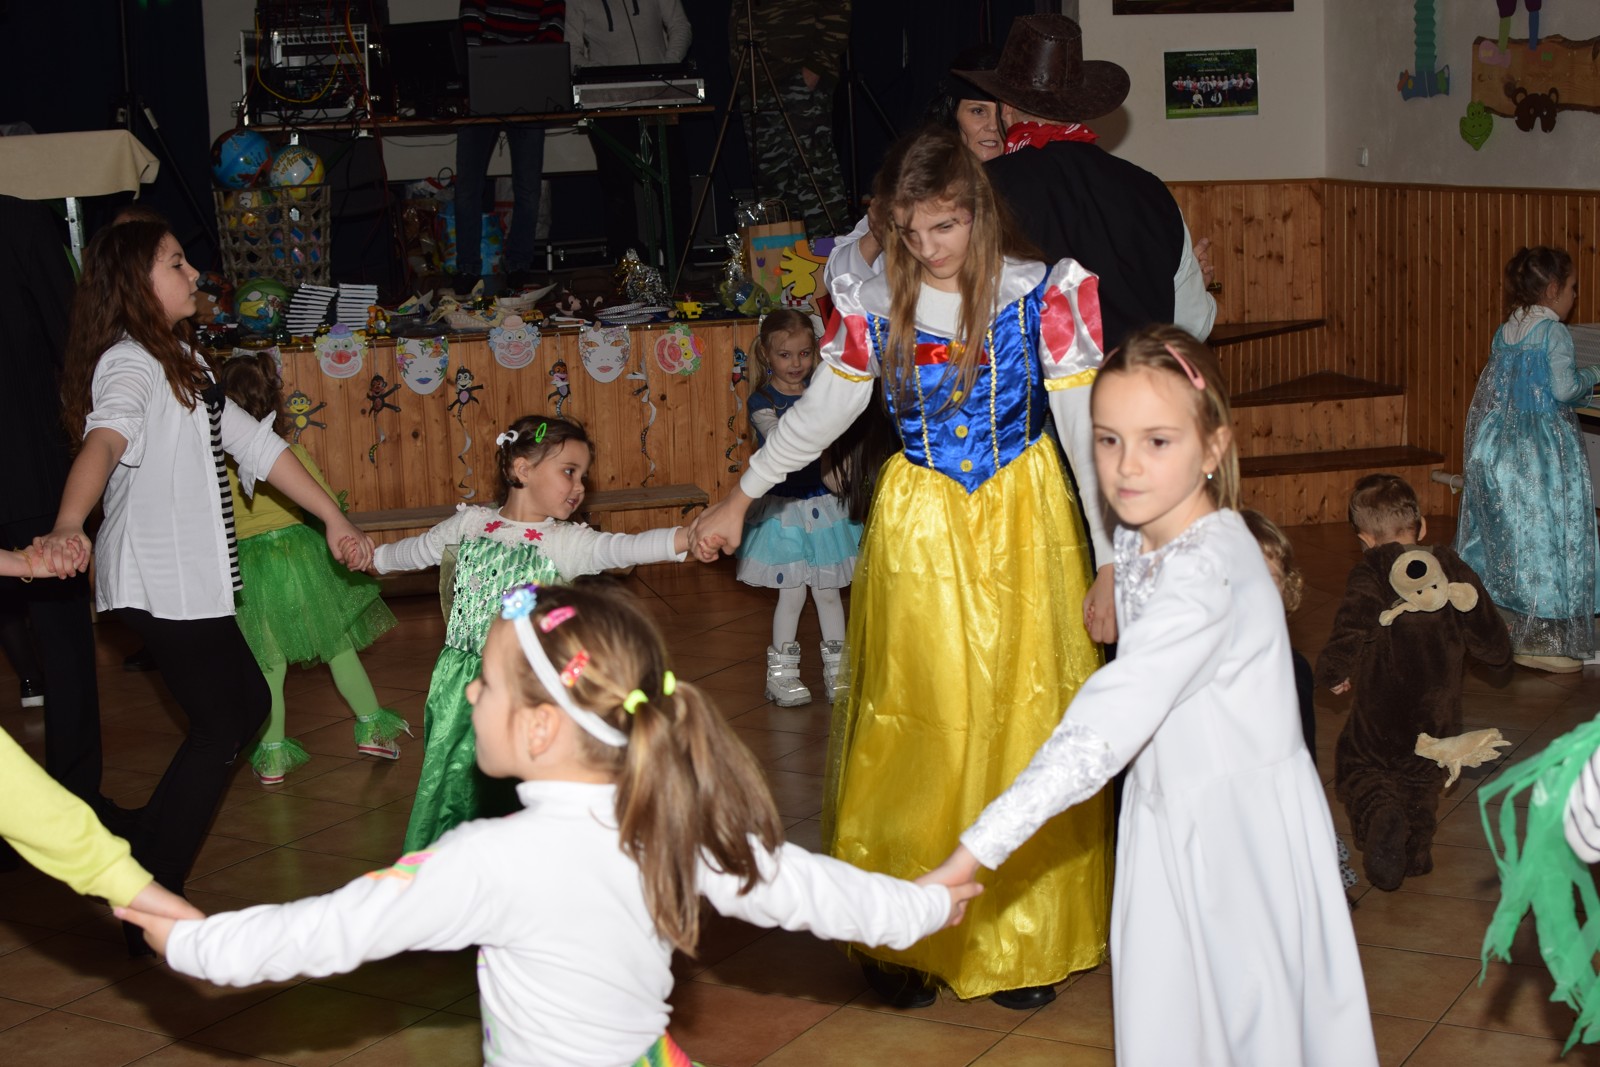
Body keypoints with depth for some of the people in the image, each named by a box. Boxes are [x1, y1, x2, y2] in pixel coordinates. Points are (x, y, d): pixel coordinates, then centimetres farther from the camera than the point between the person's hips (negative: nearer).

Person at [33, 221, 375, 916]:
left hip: (187, 578, 10)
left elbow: (253, 444, 18)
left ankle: (151, 852, 23)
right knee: (222, 725, -4)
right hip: (160, 582, -10)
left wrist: (334, 520, 16)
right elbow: (102, 442, -37)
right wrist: (68, 528, -55)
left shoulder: (176, 361, 16)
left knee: (246, 704, 16)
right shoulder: (133, 364, -16)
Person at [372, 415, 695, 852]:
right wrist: (371, 558, 39)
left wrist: (690, 536, -39)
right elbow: (418, 550, 24)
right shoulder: (470, 523, 5)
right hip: (463, 681, 3)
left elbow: (623, 548, -22)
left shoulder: (567, 542, -5)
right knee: (455, 779, 10)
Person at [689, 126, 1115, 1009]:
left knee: (1025, 721, 6)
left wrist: (1110, 564, -9)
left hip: (1023, 522, -1)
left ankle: (1026, 937, 23)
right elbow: (822, 409, 11)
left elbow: (1089, 430, -8)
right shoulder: (871, 303, -4)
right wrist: (741, 497, 18)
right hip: (919, 528, 1)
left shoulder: (1042, 293, -11)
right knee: (914, 727, 3)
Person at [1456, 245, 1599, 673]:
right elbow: (1564, 388, -18)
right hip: (1542, 452, -7)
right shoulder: (1553, 332, -12)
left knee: (1504, 538, 14)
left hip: (1498, 446, 7)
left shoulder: (1505, 331, 9)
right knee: (1543, 535, -2)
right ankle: (1537, 641, 0)